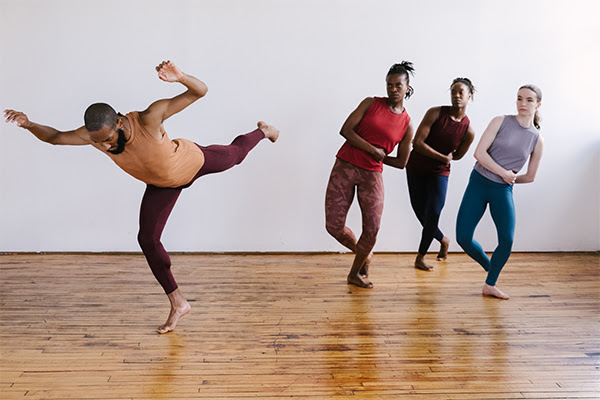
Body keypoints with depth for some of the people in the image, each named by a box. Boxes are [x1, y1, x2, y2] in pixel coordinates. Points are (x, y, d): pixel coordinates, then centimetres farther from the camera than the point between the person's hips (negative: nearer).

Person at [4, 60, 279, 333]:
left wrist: (180, 77, -65)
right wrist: (28, 125, -33)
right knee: (147, 239, -3)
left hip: (192, 161, -4)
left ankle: (262, 131, 63)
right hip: (162, 184, 4)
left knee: (234, 155, 26)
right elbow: (55, 137, -13)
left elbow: (200, 92, -43)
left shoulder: (148, 119, -43)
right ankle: (178, 303, 10)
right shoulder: (96, 134, -28)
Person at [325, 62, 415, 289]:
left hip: (372, 174, 1)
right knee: (334, 225, -4)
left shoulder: (407, 126, 6)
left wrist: (377, 158, 4)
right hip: (345, 167, 0)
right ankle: (364, 254, 25)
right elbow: (346, 130, -5)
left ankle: (355, 273, 18)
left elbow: (401, 162, 13)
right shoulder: (371, 103, 4)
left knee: (372, 228, -6)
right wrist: (371, 150, -11)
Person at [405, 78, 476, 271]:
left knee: (433, 213, -14)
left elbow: (457, 155, 8)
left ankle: (420, 258, 4)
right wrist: (443, 157, -16)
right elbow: (417, 143, -18)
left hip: (439, 172, 0)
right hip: (416, 169, 0)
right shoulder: (436, 113, -13)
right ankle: (443, 240, 34)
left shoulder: (468, 130, -8)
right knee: (421, 213, 4)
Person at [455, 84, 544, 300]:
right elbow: (479, 153, -11)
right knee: (463, 237, -6)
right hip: (477, 183, 0)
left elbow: (530, 177, 13)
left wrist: (509, 179, 10)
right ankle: (489, 265, 24)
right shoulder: (500, 122, -1)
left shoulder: (537, 140, 3)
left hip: (502, 191, 1)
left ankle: (490, 285, 7)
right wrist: (504, 173, -9)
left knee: (507, 239, -14)